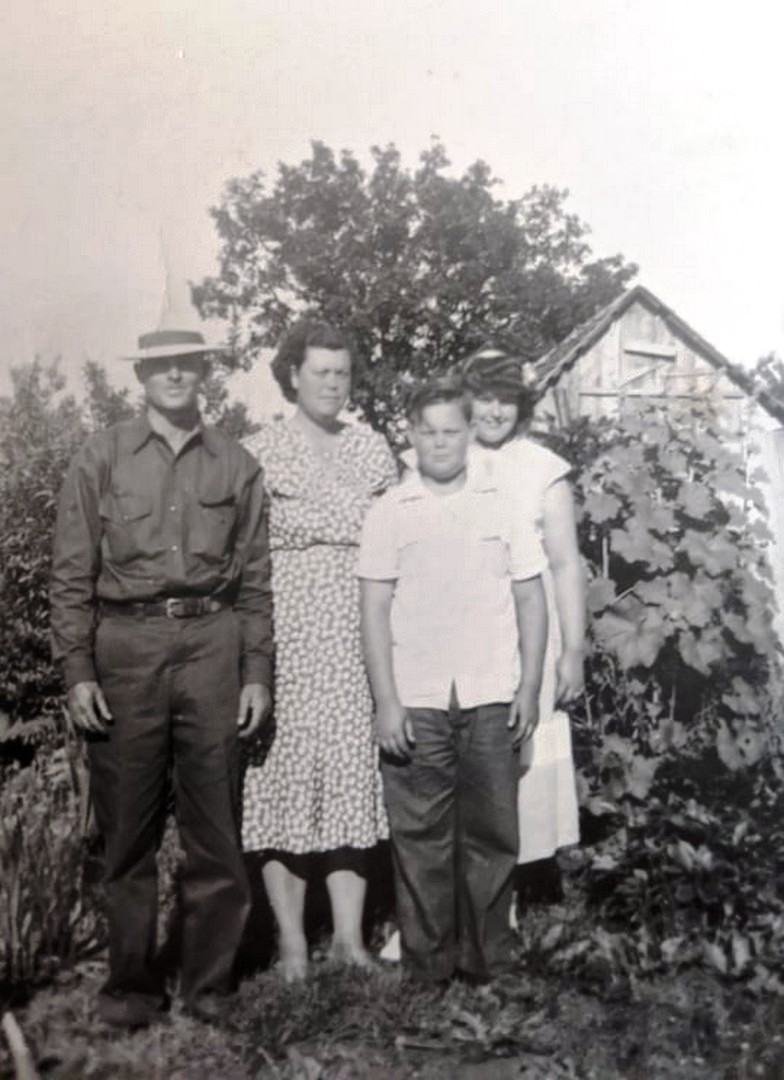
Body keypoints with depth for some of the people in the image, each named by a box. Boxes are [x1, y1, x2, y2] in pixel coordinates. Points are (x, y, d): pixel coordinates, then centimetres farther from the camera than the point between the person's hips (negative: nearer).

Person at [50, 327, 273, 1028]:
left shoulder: (237, 465, 9)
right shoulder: (101, 458, 6)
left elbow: (255, 578, 9)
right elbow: (73, 572, 3)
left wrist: (257, 673, 4)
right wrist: (77, 670, -3)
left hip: (213, 644, 1)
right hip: (126, 646, -1)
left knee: (216, 828, 6)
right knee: (128, 829, 7)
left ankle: (210, 983, 22)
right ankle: (132, 985, 24)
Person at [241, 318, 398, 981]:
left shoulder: (373, 448, 11)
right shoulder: (259, 453, 1)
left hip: (356, 629, 3)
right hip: (286, 630, -2)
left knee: (353, 765, 3)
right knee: (285, 765, 0)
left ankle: (349, 934, 14)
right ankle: (292, 938, 13)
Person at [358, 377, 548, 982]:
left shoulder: (504, 503, 5)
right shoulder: (389, 512, 3)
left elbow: (531, 599, 7)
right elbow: (375, 609, 1)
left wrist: (529, 689, 1)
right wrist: (386, 700, -5)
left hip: (492, 700, 1)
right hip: (415, 703, 0)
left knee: (491, 832, 7)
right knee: (420, 835, 5)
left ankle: (487, 957, 23)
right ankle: (427, 958, 20)